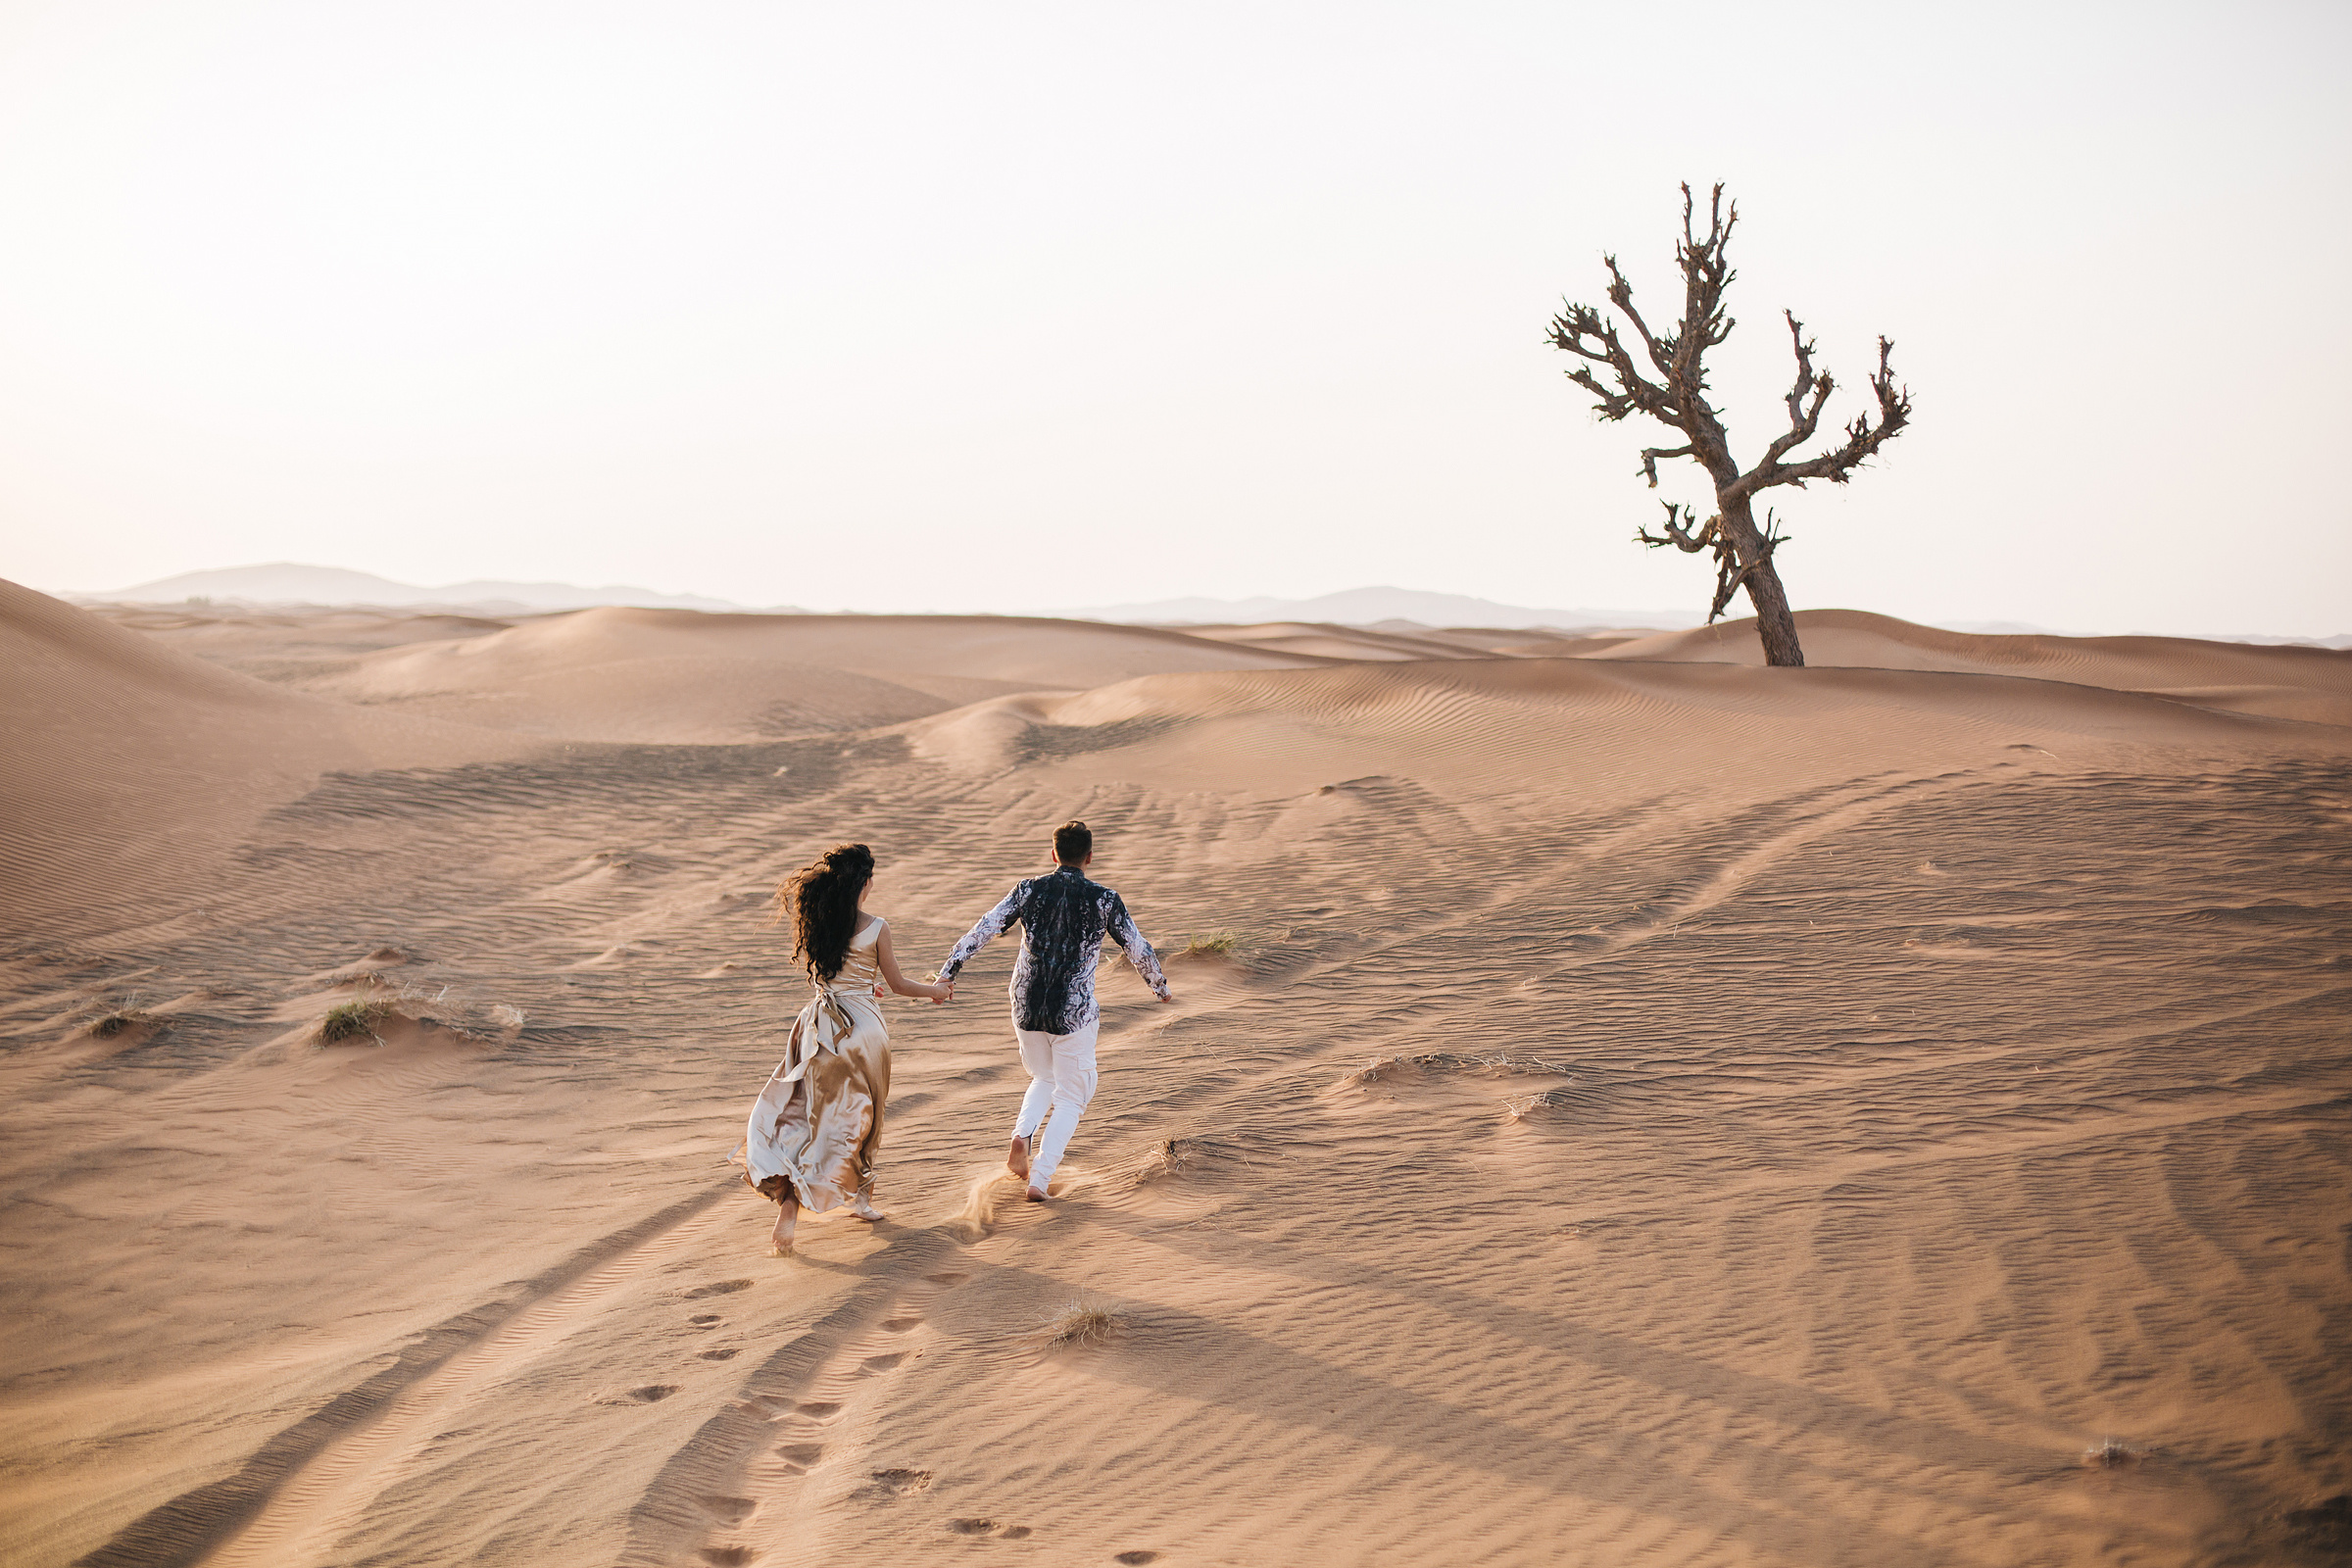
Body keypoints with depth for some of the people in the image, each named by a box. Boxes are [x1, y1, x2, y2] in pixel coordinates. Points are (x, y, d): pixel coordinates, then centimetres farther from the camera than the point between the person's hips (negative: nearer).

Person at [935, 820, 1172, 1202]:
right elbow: (1138, 949, 4)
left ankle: (1021, 1136, 0)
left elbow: (983, 930, -4)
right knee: (1070, 1098, 10)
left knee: (1043, 1079, 26)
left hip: (1027, 1007, 3)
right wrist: (1160, 986, 21)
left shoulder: (1029, 890, 0)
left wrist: (949, 970, 1)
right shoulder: (1104, 899, -4)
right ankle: (1039, 1179, -1)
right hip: (1074, 1011, -3)